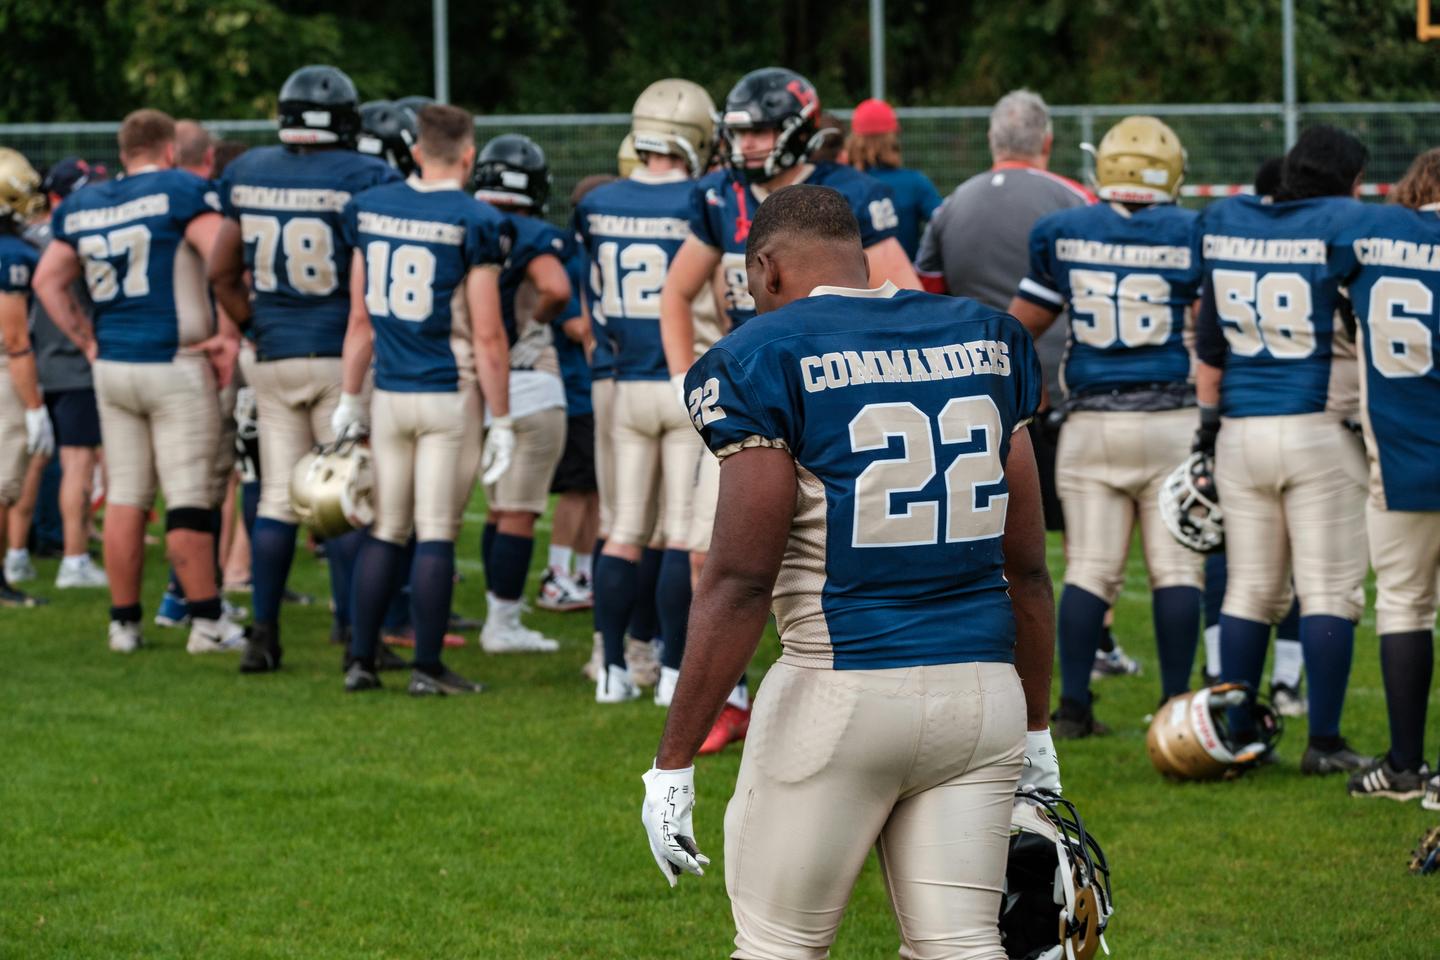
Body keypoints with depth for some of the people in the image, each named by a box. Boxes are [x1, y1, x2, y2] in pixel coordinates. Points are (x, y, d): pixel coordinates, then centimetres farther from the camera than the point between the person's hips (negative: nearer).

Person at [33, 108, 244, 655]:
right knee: (188, 499, -3)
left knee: (125, 498, 10)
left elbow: (48, 281, 16)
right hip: (176, 367, -5)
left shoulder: (81, 206, 10)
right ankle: (207, 622, 0)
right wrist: (229, 335, -11)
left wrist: (85, 339, 16)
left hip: (112, 366, 5)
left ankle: (123, 623, 13)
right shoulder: (181, 193, -8)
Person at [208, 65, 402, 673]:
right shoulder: (363, 180, -11)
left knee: (277, 498, 9)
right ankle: (353, 634, 4)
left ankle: (263, 636, 8)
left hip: (273, 357, 4)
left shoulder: (248, 175, 3)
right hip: (342, 355, -4)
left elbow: (222, 273, 10)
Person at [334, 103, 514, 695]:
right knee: (436, 534, 0)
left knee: (385, 530, 12)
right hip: (449, 396, -4)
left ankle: (360, 661, 12)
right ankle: (428, 668, 3)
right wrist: (501, 421, -5)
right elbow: (487, 336, -11)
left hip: (390, 395, 4)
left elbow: (360, 320, 9)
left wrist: (350, 399, 17)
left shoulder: (370, 211, 3)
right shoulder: (472, 224, -11)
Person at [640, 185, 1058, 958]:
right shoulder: (983, 343, 11)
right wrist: (1035, 730, 24)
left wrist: (673, 763, -9)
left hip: (842, 689, -5)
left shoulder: (765, 358, -5)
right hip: (982, 689, 5)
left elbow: (741, 580, -12)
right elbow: (1026, 567, 14)